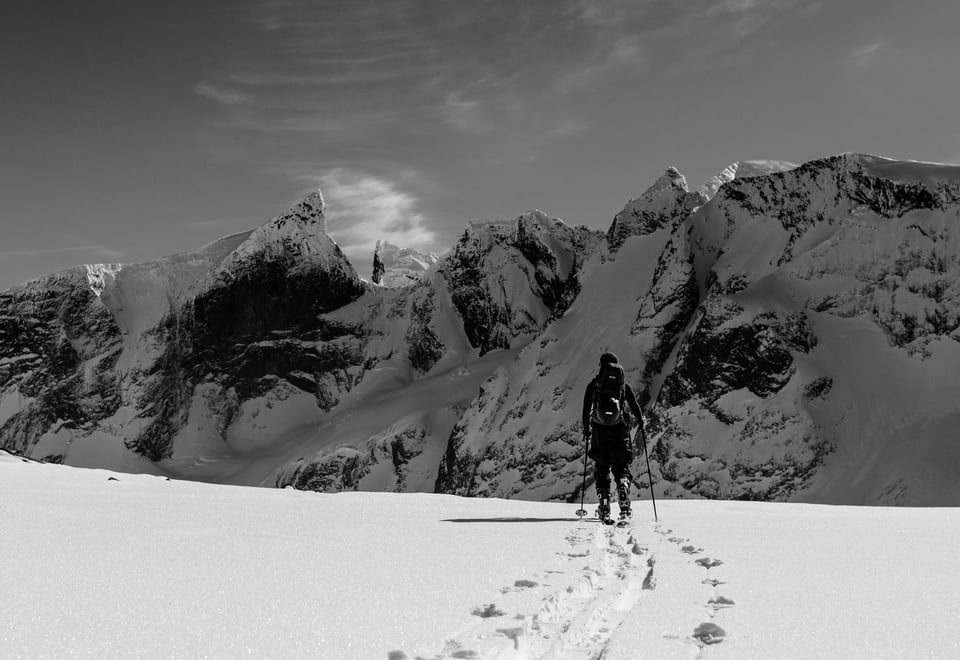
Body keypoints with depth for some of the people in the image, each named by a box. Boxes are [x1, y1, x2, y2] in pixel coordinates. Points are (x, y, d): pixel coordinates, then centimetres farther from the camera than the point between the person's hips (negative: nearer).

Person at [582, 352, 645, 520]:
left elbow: (586, 408, 6)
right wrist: (640, 427, 12)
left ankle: (604, 508, -1)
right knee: (622, 468, 8)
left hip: (599, 430, 0)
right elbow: (635, 407, 6)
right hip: (620, 430, 0)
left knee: (601, 468, 9)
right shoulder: (624, 385, 8)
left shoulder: (593, 384, 6)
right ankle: (624, 504, -15)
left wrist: (586, 430, 13)